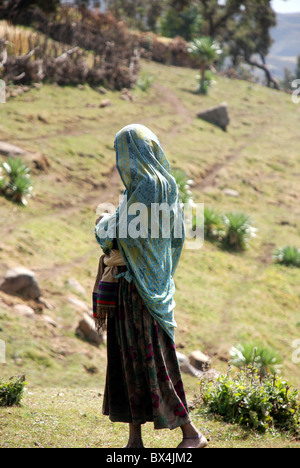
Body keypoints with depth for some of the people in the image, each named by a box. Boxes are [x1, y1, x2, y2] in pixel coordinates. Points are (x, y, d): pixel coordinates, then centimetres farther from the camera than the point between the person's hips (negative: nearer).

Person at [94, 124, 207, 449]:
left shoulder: (148, 185, -15)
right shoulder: (163, 184, 14)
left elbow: (127, 233, -19)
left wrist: (104, 225, 2)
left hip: (141, 286, -9)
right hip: (130, 284, 9)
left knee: (150, 357, -7)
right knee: (128, 355, 9)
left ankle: (191, 433, -2)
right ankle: (134, 438, 11)